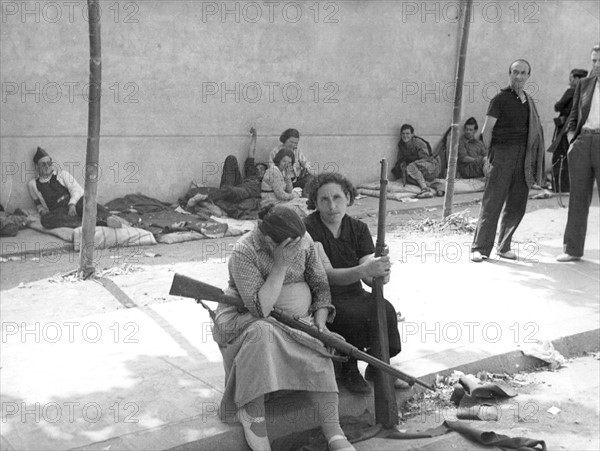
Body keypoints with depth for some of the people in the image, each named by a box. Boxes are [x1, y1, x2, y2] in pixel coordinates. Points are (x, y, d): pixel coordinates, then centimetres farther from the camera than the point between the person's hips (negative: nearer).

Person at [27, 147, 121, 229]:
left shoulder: (62, 174, 17)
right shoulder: (33, 184, 20)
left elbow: (76, 189, 4)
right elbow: (38, 203, 30)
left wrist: (72, 204, -15)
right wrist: (42, 210, 6)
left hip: (74, 203, 1)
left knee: (84, 201, -36)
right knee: (45, 219, -37)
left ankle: (108, 218, -63)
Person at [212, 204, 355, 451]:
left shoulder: (304, 242, -7)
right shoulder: (244, 253, -22)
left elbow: (321, 286, 3)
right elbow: (260, 309, -29)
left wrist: (320, 323, -12)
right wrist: (280, 266, -32)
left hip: (296, 318, 4)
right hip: (246, 318, -3)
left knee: (318, 354, -25)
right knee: (261, 334, -38)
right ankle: (251, 411, -25)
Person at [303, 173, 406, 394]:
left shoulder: (358, 228, 2)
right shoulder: (308, 229, -15)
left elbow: (369, 275, -8)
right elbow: (327, 274, -26)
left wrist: (379, 272, -33)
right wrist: (362, 270, -43)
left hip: (354, 294, 5)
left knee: (385, 309, -22)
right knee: (357, 316, -30)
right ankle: (349, 372, -5)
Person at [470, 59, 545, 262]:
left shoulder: (529, 101, 17)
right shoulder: (501, 99, -2)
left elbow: (533, 130, 21)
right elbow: (487, 130, -4)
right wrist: (490, 153, -4)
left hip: (524, 156, 6)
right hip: (503, 152, -6)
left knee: (517, 205, 6)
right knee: (492, 202, -7)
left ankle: (504, 246, 17)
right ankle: (480, 248, -2)